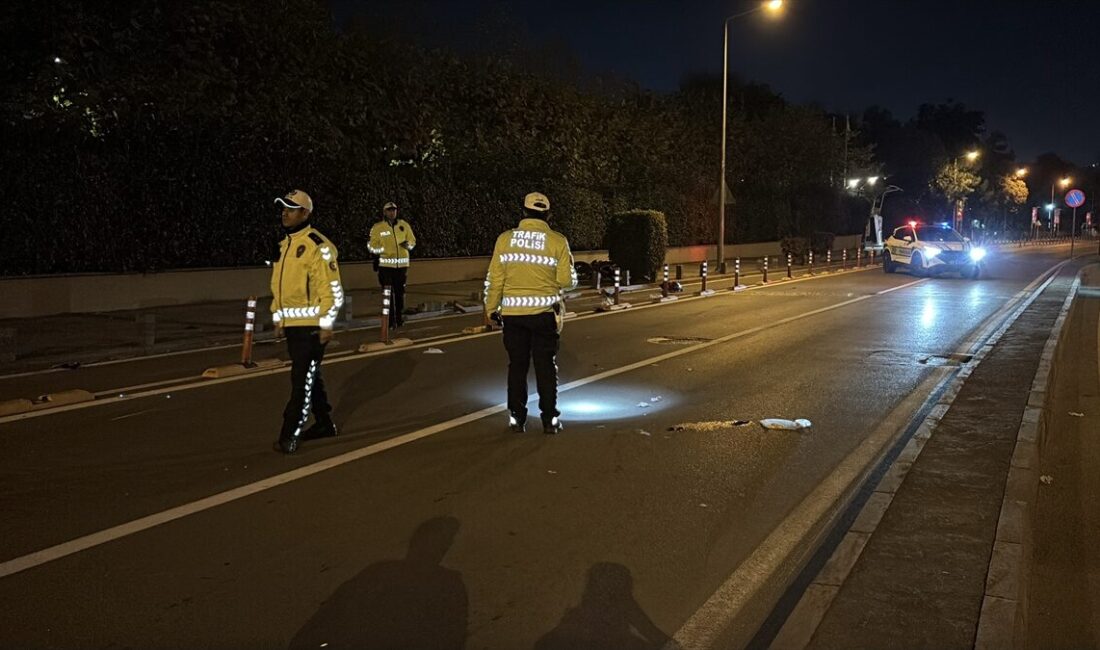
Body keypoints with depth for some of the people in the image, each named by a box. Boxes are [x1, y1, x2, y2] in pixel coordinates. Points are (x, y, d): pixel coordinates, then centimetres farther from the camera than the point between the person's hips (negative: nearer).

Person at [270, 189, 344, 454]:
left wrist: (326, 325, -17)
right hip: (292, 325, 9)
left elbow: (333, 291, -17)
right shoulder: (285, 245, 13)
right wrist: (278, 319, 18)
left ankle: (290, 434, 1)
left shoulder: (318, 246, -15)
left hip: (311, 325, -8)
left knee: (303, 380, -4)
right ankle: (324, 424, 28)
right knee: (310, 376, 16)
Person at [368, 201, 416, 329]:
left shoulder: (404, 225, 5)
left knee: (400, 292, 9)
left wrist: (408, 244, -10)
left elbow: (412, 241, 13)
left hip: (402, 264, 2)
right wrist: (383, 249, -17)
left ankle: (400, 318, 22)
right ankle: (391, 321, 4)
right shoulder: (377, 227, -1)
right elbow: (372, 246, 1)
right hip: (386, 264, -2)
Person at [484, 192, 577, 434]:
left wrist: (491, 308, 12)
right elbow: (567, 281, -6)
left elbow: (494, 279, 1)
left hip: (513, 313, 2)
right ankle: (550, 419, 9)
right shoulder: (558, 241, -4)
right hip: (545, 312, -1)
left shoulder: (505, 239, 0)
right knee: (546, 366, 7)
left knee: (517, 365, 11)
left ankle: (516, 418, 15)